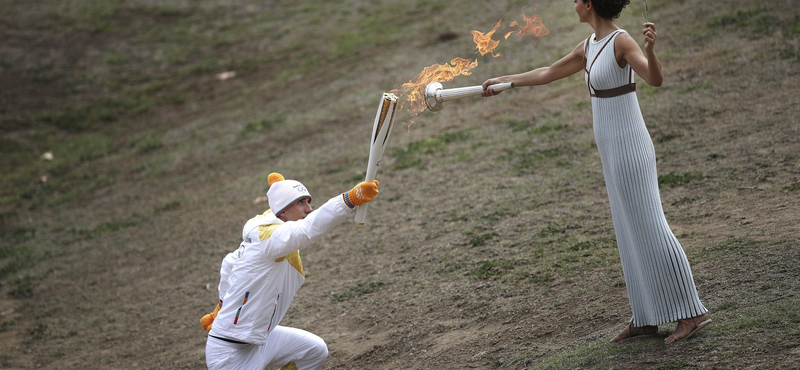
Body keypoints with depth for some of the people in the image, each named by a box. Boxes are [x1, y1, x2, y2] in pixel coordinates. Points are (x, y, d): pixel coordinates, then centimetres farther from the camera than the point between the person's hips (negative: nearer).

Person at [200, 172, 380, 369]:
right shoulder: (268, 237, -23)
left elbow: (229, 264, 20)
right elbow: (308, 230, -43)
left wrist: (222, 308, 31)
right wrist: (350, 199, -54)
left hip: (259, 339, 10)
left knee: (316, 350, 17)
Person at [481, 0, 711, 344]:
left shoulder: (622, 41, -15)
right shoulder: (590, 46, 12)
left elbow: (655, 79, -31)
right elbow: (548, 74, 25)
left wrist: (649, 48, -51)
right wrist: (504, 80, 33)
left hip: (629, 147, -9)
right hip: (614, 148, 9)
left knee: (649, 228, -6)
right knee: (630, 232, 12)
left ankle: (691, 313, 0)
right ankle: (646, 319, 18)